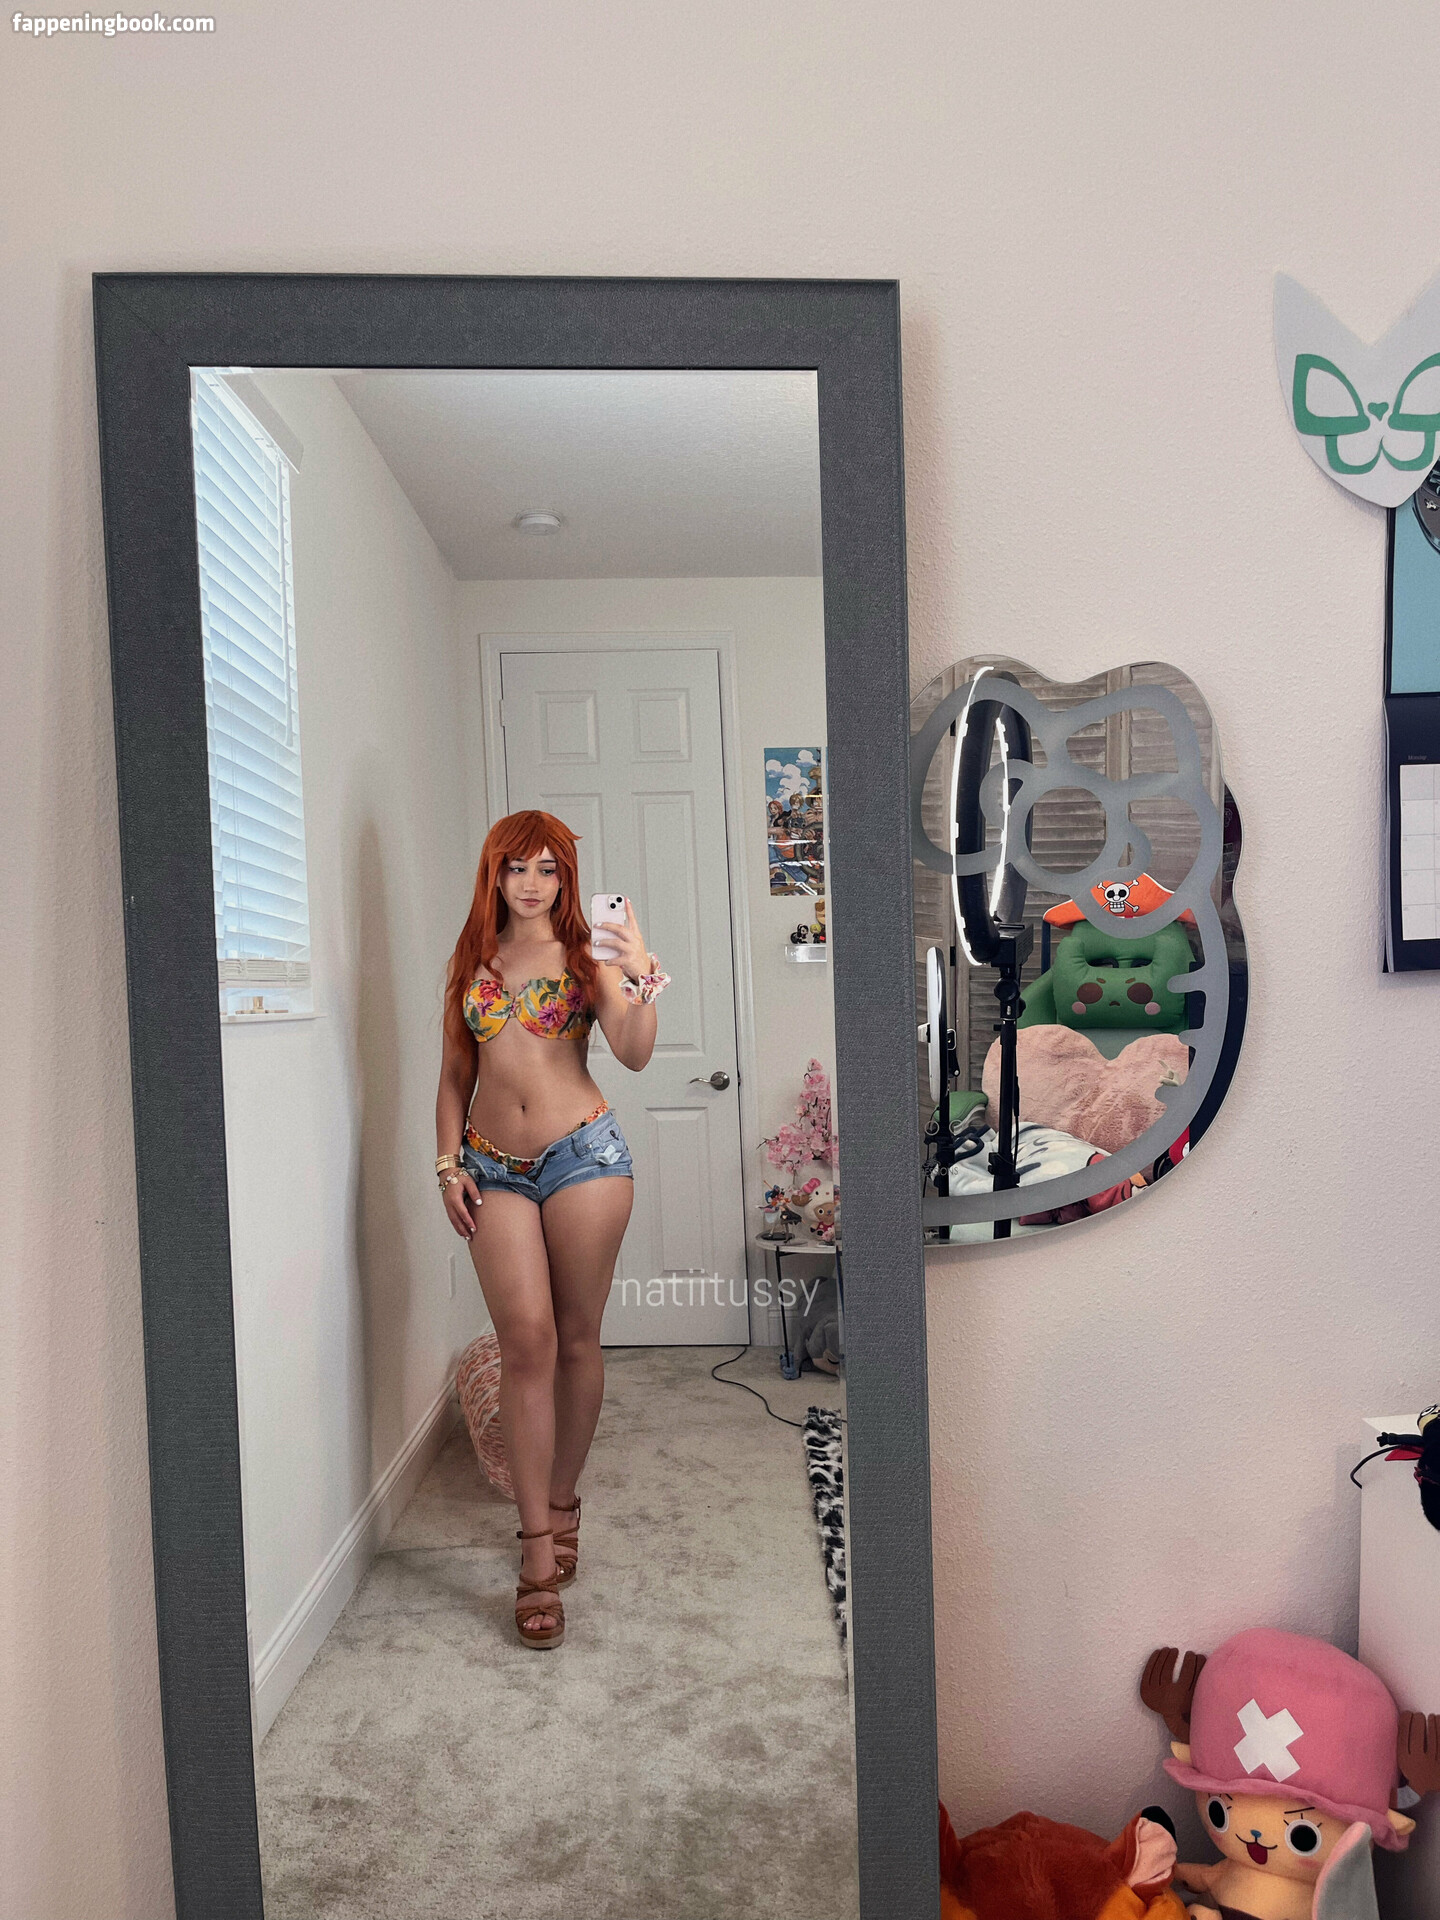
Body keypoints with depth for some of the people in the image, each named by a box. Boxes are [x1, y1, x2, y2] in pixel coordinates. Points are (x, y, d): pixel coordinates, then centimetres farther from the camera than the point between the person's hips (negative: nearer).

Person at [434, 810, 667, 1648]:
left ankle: (562, 1501, 28)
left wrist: (642, 978, -24)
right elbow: (456, 1074, 16)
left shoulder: (587, 957, 3)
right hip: (496, 1169, 2)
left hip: (584, 1154, -1)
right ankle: (539, 1548, 0)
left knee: (577, 1339, 7)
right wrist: (448, 1161, 6)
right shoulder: (472, 962, 13)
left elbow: (635, 1054, -10)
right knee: (527, 1342, -7)